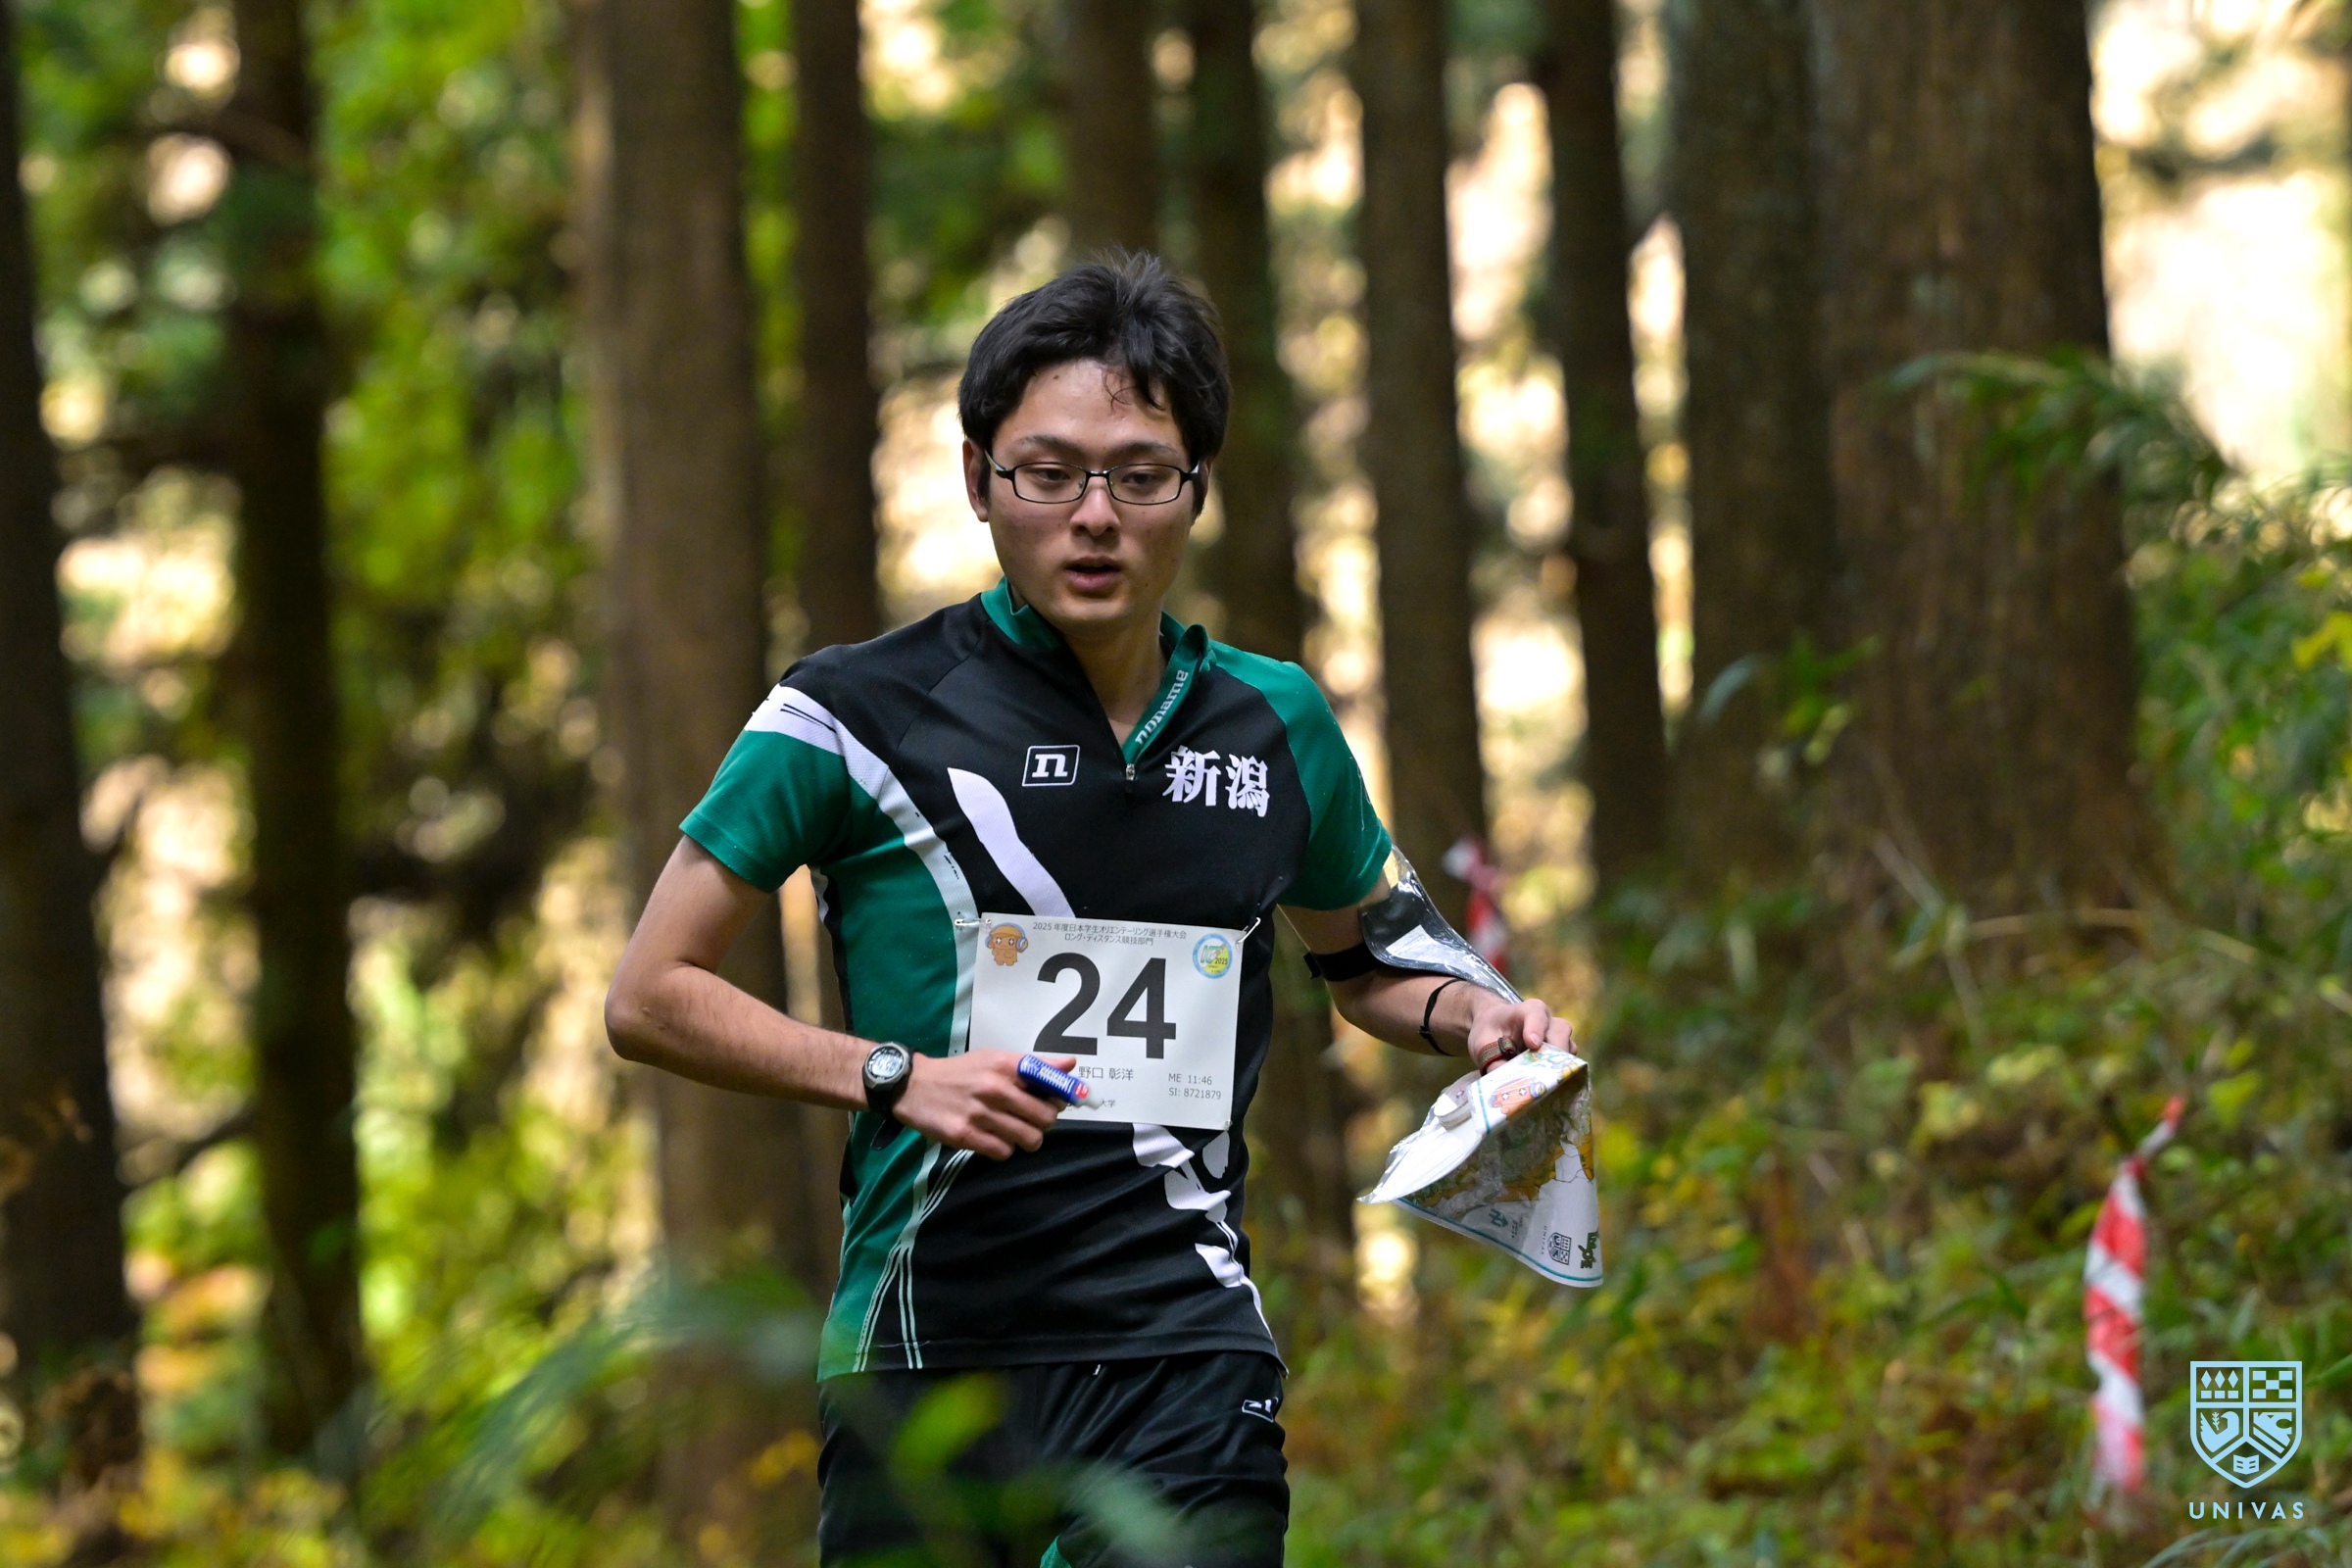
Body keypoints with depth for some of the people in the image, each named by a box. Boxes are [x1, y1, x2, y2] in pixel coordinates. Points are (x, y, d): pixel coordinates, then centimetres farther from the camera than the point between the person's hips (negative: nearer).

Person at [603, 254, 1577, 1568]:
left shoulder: (1278, 724, 11)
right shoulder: (860, 715, -2)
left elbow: (1359, 958, 29)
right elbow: (652, 995, 2)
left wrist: (1468, 1015, 8)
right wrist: (892, 1077, -11)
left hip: (1192, 1360, 2)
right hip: (932, 1352, -2)